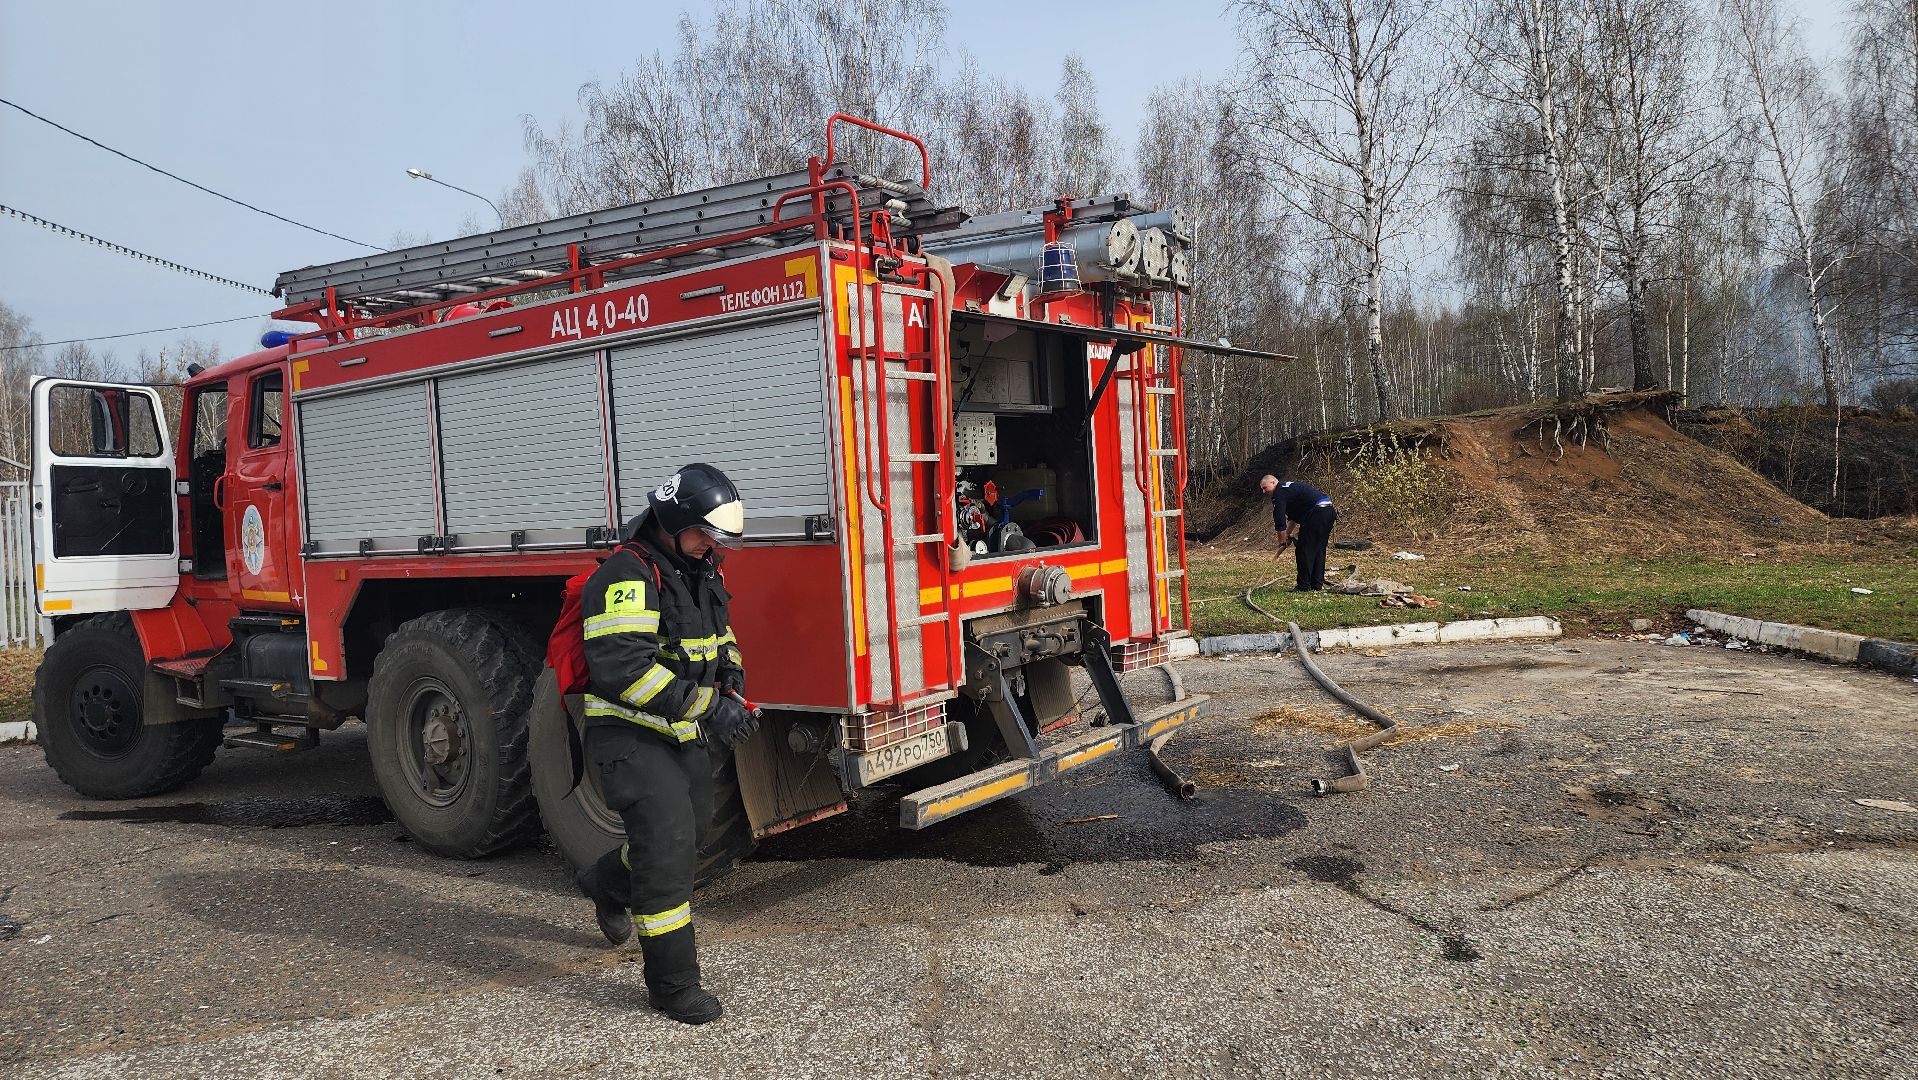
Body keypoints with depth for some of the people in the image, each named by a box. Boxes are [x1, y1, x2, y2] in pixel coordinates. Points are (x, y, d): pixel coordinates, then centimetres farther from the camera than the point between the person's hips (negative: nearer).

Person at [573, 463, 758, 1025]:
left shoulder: (701, 573, 9)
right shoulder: (627, 577, -20)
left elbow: (721, 640, 22)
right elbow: (622, 666, -30)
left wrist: (733, 688, 2)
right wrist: (703, 706, -31)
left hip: (685, 735, 9)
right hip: (632, 735, -9)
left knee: (690, 829, 20)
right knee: (666, 846, -12)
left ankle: (606, 883, 49)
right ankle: (673, 984, -1)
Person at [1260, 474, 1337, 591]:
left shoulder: (1279, 493, -4)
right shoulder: (1289, 486, 27)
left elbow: (1280, 521, -7)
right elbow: (1293, 517, 33)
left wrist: (1282, 543, 2)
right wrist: (1288, 533, 28)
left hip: (1316, 513, -10)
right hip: (1329, 510, 10)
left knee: (1304, 551, -2)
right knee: (1319, 550, 15)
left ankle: (1304, 586, 0)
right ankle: (1317, 585, 19)